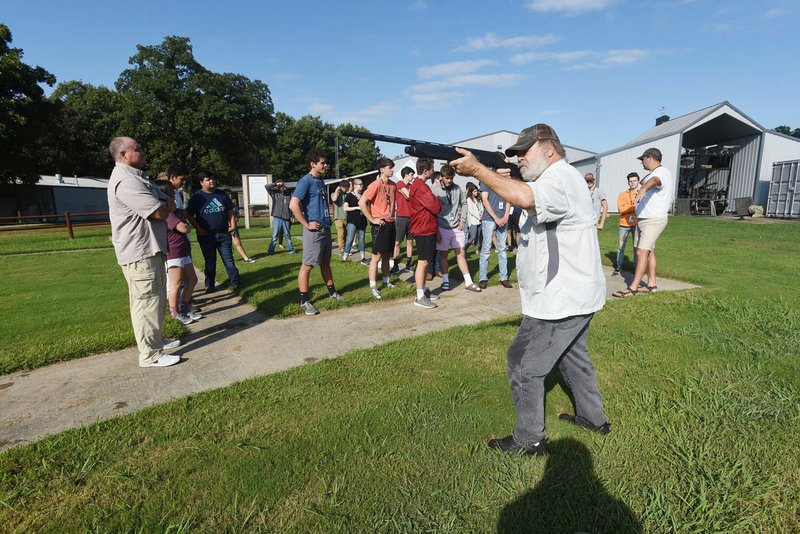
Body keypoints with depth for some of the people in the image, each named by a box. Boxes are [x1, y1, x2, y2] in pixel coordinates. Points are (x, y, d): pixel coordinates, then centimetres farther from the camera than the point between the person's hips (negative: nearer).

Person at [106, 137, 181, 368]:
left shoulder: (136, 176, 18)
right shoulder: (125, 180, -17)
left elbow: (166, 205, 16)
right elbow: (159, 212, -22)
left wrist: (165, 206, -7)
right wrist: (169, 205, 0)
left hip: (150, 249, 11)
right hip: (139, 253, -11)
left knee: (155, 298, 19)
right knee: (146, 301, -5)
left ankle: (156, 339, 32)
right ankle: (150, 355, 3)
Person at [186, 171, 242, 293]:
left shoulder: (222, 195, 9)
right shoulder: (196, 197, 0)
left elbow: (230, 211, 15)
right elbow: (189, 215, 1)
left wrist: (233, 224, 2)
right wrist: (198, 229, -8)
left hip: (224, 233, 2)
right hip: (206, 235, -2)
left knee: (229, 259, 2)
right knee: (210, 262, 7)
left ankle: (235, 282, 6)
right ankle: (209, 285, 18)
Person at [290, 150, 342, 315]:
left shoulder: (321, 181, 14)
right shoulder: (306, 181, -12)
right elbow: (293, 205, -23)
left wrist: (327, 220, 15)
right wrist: (306, 224, -19)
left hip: (326, 228, 9)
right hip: (314, 231, -9)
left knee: (325, 263, 19)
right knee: (307, 265, -2)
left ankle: (332, 292, 31)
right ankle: (304, 301, 5)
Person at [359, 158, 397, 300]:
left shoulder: (393, 184, 9)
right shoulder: (376, 184, -14)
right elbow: (361, 202, -21)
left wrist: (393, 215, 15)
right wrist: (372, 219, -18)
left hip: (391, 224, 7)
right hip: (380, 224, -7)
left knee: (387, 256, 15)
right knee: (377, 256, -3)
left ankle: (386, 281, 27)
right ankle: (373, 287, 3)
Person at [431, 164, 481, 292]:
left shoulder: (457, 189, 2)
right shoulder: (435, 190, -8)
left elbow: (464, 203, 15)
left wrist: (462, 219, 4)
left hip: (457, 227, 3)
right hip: (442, 228, -3)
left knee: (461, 253, 6)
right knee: (443, 254, 7)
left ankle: (468, 282, 10)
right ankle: (445, 280, 20)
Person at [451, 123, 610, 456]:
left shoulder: (560, 177, -20)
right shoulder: (554, 178, 18)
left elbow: (525, 198, -40)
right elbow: (524, 195, 9)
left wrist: (477, 170, -35)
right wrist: (494, 174, -6)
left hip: (561, 298, -11)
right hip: (574, 294, 11)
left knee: (523, 365, 0)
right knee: (572, 355, 25)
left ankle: (529, 440, 14)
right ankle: (593, 417, 43)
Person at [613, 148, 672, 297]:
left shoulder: (663, 171, -15)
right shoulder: (651, 174, 16)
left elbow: (655, 180, -40)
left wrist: (643, 189, -61)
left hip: (654, 220, -10)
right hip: (642, 219, 10)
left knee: (642, 252, -15)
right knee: (649, 251, 11)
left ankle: (633, 288, -17)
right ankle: (651, 284, 17)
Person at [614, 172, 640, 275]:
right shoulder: (622, 195, 9)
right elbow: (621, 209, -6)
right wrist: (635, 206, -12)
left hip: (637, 224, 0)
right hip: (624, 224, 1)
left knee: (637, 246, 1)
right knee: (620, 246, 2)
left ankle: (636, 268, 11)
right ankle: (618, 268, 9)